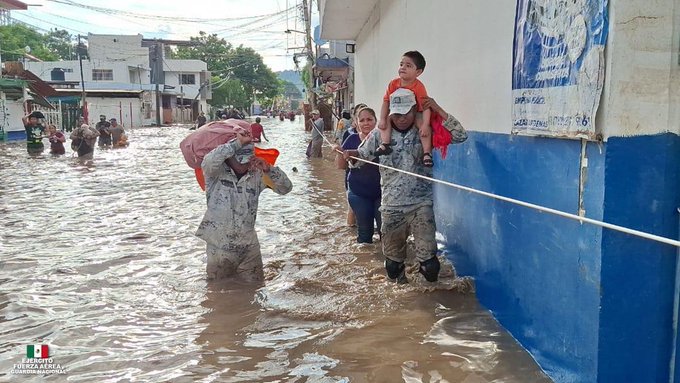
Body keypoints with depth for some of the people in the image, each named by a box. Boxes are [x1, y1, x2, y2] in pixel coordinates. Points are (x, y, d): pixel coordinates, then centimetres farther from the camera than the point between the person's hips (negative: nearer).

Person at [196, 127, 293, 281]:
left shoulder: (256, 175, -3)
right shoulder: (216, 173, -12)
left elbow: (286, 188, -6)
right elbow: (208, 163, -36)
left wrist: (269, 170, -24)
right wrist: (238, 143, -34)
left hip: (249, 248, 3)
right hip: (219, 249, -2)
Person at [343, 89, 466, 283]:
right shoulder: (380, 134, 1)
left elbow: (459, 135, -4)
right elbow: (362, 156, 12)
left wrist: (438, 110, -12)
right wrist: (350, 154, -11)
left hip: (421, 203, -2)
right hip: (391, 205, 2)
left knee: (429, 264, -8)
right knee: (393, 258, 16)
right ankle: (397, 276, 48)